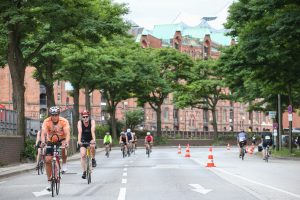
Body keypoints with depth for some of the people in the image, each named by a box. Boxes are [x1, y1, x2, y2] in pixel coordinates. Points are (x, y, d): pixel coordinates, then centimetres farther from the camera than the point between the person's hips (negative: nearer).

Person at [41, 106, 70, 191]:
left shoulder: (64, 121, -23)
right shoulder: (46, 122, -20)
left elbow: (67, 133, -33)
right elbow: (43, 133, -31)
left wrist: (67, 142, -51)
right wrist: (43, 142, -50)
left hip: (61, 140, -1)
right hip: (50, 141, 1)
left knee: (63, 148, -36)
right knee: (48, 160, -10)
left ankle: (64, 163, -9)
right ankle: (49, 181, 2)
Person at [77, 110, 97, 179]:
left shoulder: (92, 121, -20)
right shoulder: (80, 122, -19)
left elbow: (92, 131, -34)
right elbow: (79, 132, -33)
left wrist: (93, 139, -51)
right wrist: (79, 140, -49)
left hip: (90, 139, -1)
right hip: (83, 140, 1)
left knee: (92, 146, -34)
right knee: (83, 155, -13)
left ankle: (93, 159, -8)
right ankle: (84, 172, -4)